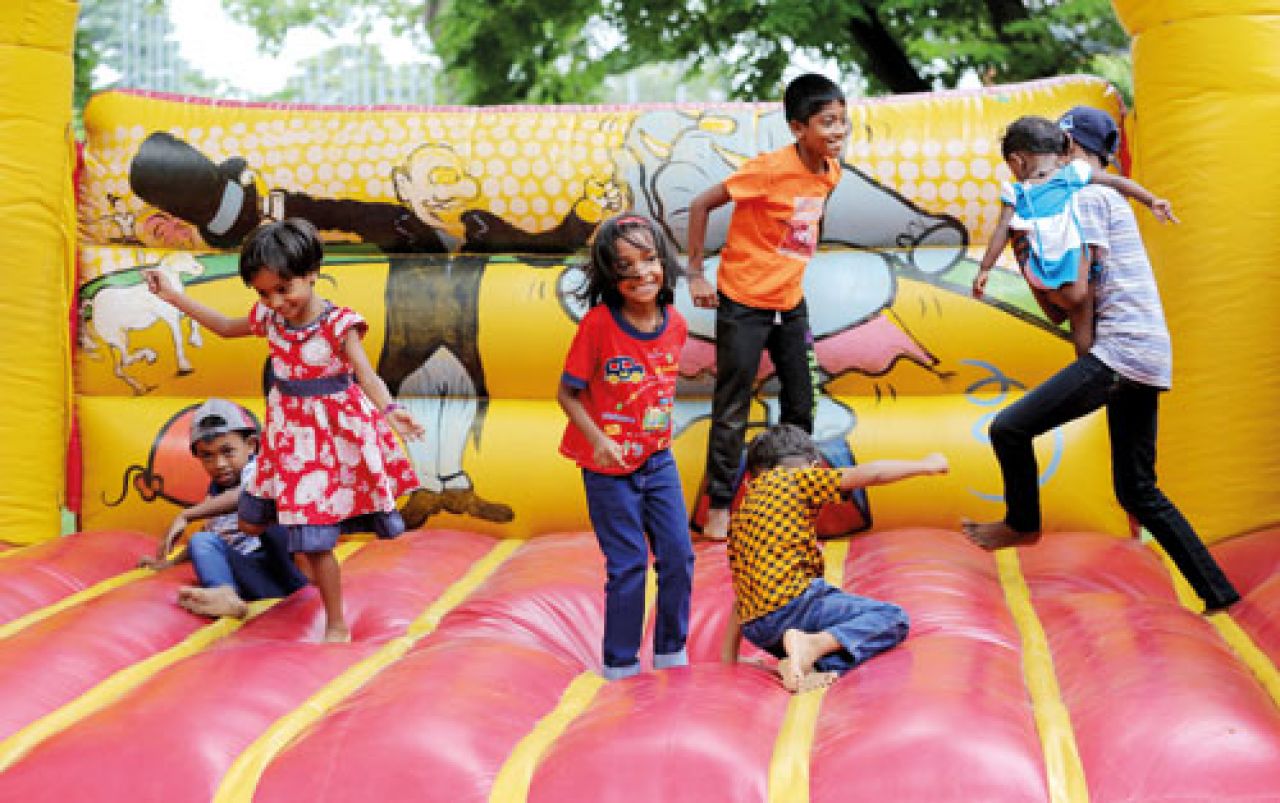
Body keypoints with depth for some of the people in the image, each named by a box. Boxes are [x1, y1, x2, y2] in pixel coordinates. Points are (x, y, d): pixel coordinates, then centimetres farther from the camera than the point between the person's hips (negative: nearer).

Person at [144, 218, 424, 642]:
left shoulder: (339, 324, -21)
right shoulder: (269, 317, -3)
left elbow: (366, 375, -31)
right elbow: (227, 328, 16)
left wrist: (390, 410, -52)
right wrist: (174, 296, 14)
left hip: (331, 431, -7)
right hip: (288, 431, 7)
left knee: (315, 543, -4)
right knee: (251, 523, 14)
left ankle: (337, 626, 12)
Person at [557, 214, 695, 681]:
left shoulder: (675, 324, -5)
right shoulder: (598, 323, -19)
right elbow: (567, 393, -13)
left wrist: (661, 431, 7)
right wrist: (597, 439, -23)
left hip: (658, 460, 5)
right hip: (608, 467, -4)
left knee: (678, 556, 4)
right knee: (628, 565, -1)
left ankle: (671, 651, 23)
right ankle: (620, 663, 16)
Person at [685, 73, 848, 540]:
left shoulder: (831, 171, -2)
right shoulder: (770, 169, -23)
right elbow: (700, 206, -18)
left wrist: (788, 271, 13)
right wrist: (696, 275, -16)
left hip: (790, 302, 7)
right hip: (743, 303, -7)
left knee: (800, 405, 12)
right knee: (732, 410, 1)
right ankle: (719, 506, 12)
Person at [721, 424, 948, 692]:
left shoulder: (741, 513, 23)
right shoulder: (798, 478, 4)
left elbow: (741, 597, 25)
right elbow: (870, 474, 1)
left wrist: (728, 660, 26)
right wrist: (924, 465, 16)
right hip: (793, 602, -7)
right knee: (894, 619, -1)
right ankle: (816, 644, -23)